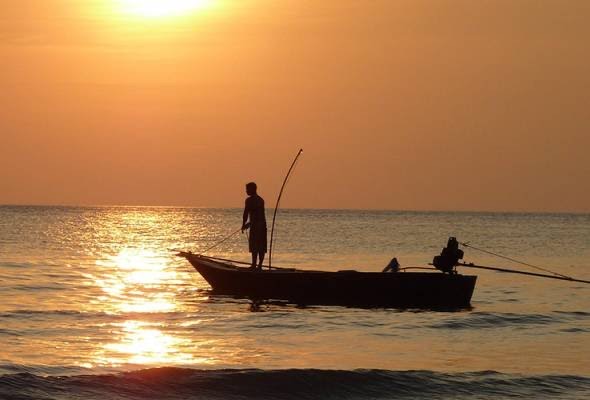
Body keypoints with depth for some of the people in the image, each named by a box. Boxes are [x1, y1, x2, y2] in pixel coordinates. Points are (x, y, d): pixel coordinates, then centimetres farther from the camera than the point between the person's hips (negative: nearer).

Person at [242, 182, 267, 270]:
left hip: (255, 226, -7)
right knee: (262, 248, 8)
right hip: (263, 225, 7)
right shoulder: (261, 200, 17)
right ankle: (260, 265, 8)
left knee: (254, 247, -8)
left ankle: (254, 265, -10)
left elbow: (246, 214, -9)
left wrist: (243, 225, 2)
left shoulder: (249, 200, -7)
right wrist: (249, 223, 29)